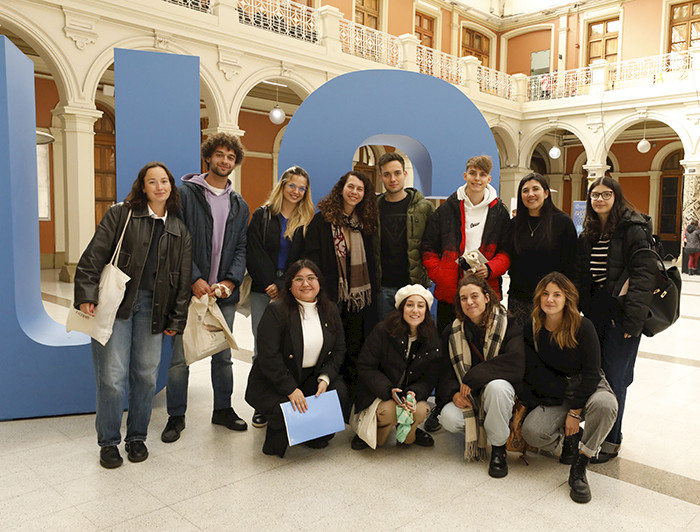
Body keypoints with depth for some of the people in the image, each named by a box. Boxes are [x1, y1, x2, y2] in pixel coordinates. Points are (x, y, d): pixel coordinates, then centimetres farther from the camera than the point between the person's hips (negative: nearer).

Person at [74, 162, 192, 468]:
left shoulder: (179, 231, 12)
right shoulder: (120, 215, 5)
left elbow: (183, 279, 12)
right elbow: (94, 255, -3)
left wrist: (177, 320, 8)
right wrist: (87, 294, -14)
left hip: (152, 307, 3)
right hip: (115, 302, -3)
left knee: (146, 375, 6)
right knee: (112, 376, -4)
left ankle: (137, 437, 24)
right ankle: (109, 442, 13)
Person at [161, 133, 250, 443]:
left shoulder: (239, 205, 14)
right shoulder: (186, 193, -1)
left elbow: (241, 248, 8)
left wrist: (230, 281, -7)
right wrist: (195, 279, -15)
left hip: (224, 292, 4)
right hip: (190, 290, -4)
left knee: (223, 355, 13)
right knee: (180, 356, 2)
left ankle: (223, 409, 28)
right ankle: (176, 416, 18)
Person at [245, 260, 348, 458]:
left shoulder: (330, 310, 4)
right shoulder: (276, 311, -14)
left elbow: (339, 349, 5)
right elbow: (268, 356, -18)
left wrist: (325, 378, -12)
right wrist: (290, 389, -23)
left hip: (313, 377, 5)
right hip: (273, 382, -4)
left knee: (340, 392, -21)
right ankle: (277, 440, 9)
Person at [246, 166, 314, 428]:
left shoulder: (308, 221, 8)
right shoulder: (261, 216, 7)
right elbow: (254, 255, 0)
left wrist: (283, 287, -8)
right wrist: (271, 285, -9)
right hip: (263, 291, 0)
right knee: (262, 347, 1)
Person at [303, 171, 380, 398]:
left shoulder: (367, 222, 12)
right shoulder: (322, 220, -2)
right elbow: (312, 259, -6)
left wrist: (373, 290, 12)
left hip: (360, 300, 4)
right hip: (332, 299, -3)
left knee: (356, 352, 7)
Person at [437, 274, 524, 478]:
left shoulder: (507, 324, -9)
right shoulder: (452, 333, 3)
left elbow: (515, 362, -24)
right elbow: (445, 370, 4)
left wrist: (473, 377, -25)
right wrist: (453, 393, -19)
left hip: (499, 392, -3)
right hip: (467, 399, 3)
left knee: (496, 386, -37)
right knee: (449, 419, -27)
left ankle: (498, 448, -12)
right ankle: (477, 432, 11)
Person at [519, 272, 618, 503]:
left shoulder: (583, 326, -13)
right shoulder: (531, 329, -4)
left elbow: (591, 373, -13)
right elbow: (533, 373, -3)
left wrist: (575, 412, -15)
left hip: (589, 389, -2)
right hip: (554, 396, 2)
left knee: (604, 405, -38)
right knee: (531, 431, -25)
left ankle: (578, 469, -21)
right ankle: (570, 440, 8)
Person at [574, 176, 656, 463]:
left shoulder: (633, 229, -8)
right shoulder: (588, 233, 13)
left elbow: (643, 273, -15)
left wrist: (634, 317, -21)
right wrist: (581, 308, 6)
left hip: (621, 315, -6)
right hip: (595, 313, 6)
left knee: (614, 378, 0)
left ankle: (611, 441, 15)